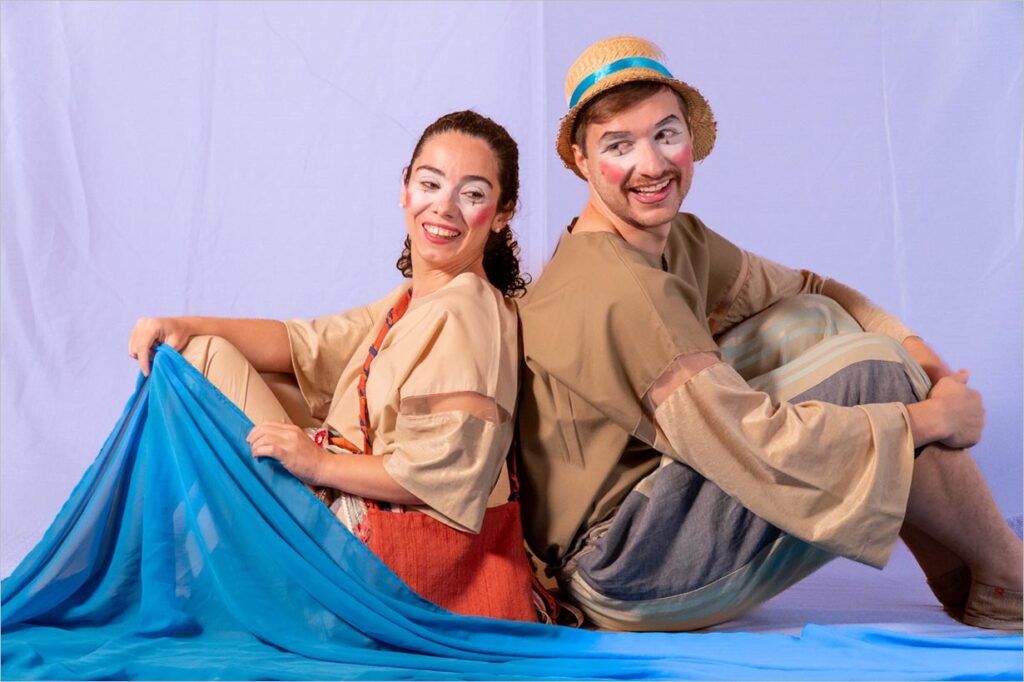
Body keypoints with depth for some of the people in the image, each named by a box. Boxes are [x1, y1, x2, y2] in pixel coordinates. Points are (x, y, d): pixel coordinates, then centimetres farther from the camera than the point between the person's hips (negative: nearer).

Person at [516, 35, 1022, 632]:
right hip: (623, 578, -10)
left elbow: (805, 289, 17)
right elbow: (755, 444, -28)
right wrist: (935, 418, -16)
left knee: (813, 323, 6)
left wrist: (918, 352, 0)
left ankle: (967, 592, 8)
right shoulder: (617, 291, -24)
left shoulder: (678, 239, 6)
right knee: (870, 368, -15)